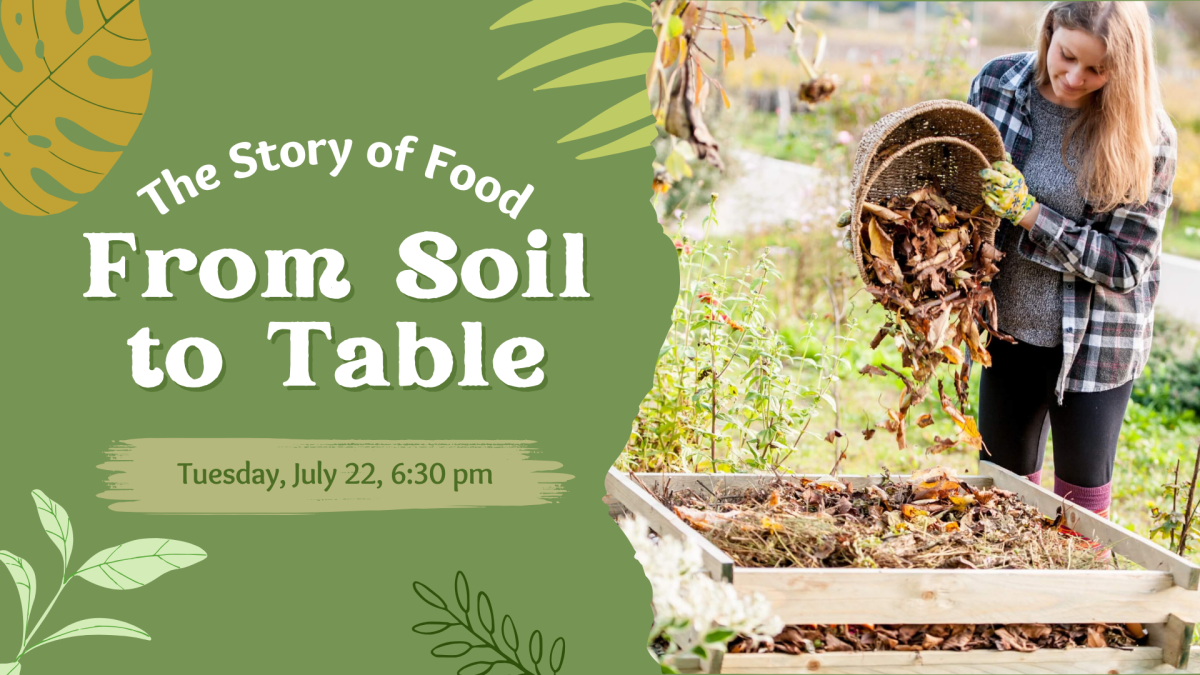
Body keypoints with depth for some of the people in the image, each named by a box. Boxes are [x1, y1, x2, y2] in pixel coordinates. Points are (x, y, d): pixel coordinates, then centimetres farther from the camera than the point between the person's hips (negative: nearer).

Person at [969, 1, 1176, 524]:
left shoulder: (1147, 136, -18)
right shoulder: (997, 83, -8)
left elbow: (1126, 266, -17)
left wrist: (1030, 214, -24)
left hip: (1094, 340, -3)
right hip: (1008, 325, 3)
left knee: (1082, 494, 9)